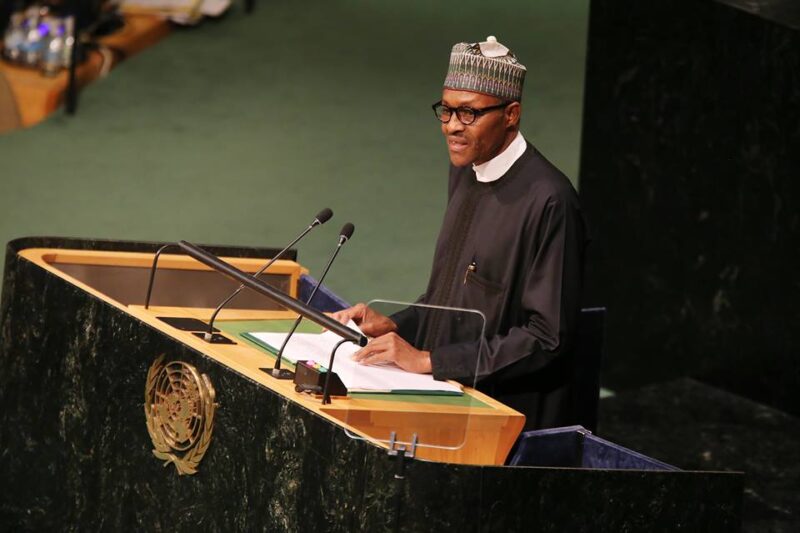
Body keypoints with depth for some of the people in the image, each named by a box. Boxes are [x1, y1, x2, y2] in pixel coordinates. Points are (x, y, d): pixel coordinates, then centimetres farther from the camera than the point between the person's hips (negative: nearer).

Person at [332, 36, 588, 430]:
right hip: (450, 398, 8)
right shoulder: (466, 173, 10)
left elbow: (547, 337, -17)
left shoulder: (547, 201, -17)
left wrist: (429, 360, -17)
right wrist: (393, 324, 8)